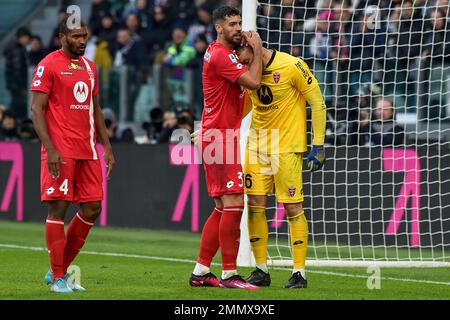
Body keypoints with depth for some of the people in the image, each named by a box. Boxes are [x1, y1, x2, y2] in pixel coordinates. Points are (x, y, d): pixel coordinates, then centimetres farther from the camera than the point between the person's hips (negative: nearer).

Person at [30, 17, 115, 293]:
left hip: (87, 151, 7)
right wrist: (50, 149, -18)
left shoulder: (89, 67, 17)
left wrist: (107, 146, 16)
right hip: (61, 151, -7)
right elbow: (37, 109, -9)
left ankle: (60, 269, 15)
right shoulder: (49, 65, -5)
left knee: (93, 208, 4)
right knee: (58, 208, -5)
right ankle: (57, 278, 1)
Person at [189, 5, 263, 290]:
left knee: (223, 207, 12)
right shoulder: (221, 55, -14)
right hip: (220, 136, -11)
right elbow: (253, 82, -21)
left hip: (220, 136, 11)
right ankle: (229, 274, -11)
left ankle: (201, 271, 15)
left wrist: (255, 49, 8)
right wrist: (257, 49, -8)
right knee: (234, 204, -12)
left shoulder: (221, 53, 18)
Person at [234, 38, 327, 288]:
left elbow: (318, 103, -8)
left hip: (287, 145, -5)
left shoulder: (292, 66, -15)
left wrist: (318, 146, -10)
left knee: (293, 207, -5)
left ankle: (300, 272, 2)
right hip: (257, 144, 5)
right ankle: (261, 270, 11)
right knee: (255, 204, 1)